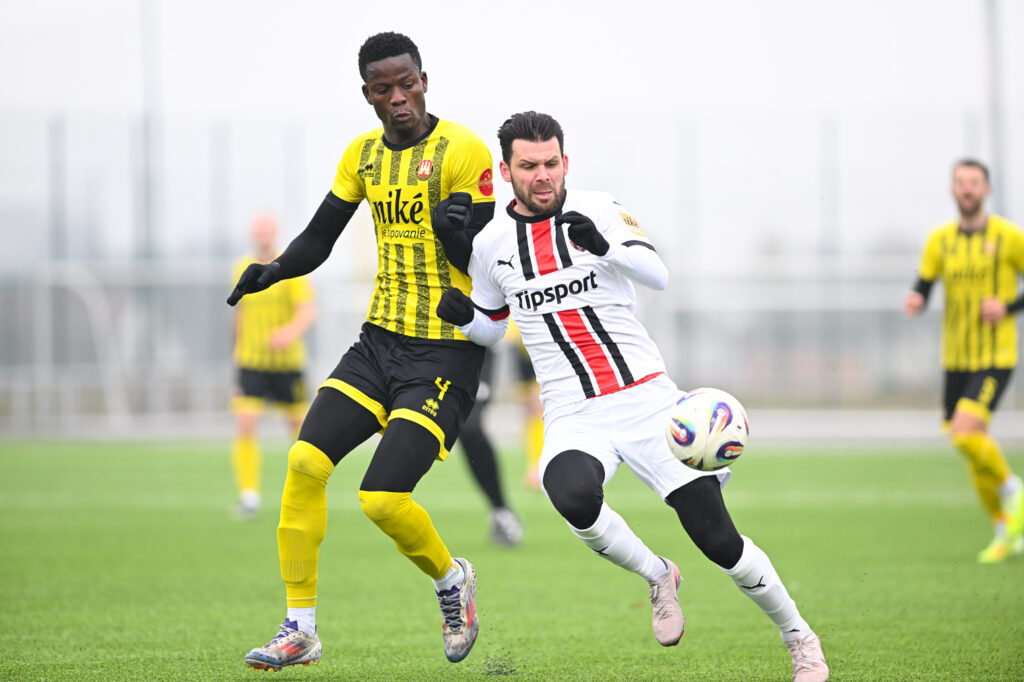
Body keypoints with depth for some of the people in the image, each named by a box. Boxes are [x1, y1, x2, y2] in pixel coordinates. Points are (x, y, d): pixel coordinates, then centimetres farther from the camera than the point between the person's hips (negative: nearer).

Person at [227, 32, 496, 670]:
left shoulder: (462, 150, -11)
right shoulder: (363, 154, 8)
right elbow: (320, 238, 16)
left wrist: (459, 235, -31)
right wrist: (274, 270, -3)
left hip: (446, 353, -6)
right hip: (380, 340, 6)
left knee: (383, 498, -15)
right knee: (307, 461, -10)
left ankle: (452, 580, 16)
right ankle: (301, 628, 1)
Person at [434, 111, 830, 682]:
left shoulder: (598, 211, -1)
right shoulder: (492, 245, 7)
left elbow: (658, 274, -16)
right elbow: (492, 325, 22)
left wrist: (606, 245, -34)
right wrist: (461, 315, 0)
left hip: (646, 398, -1)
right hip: (574, 417, 1)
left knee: (718, 539, -6)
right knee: (574, 499, -34)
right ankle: (657, 576, -5)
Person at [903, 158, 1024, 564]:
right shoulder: (940, 240, 5)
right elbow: (923, 288, 3)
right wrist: (914, 302, -19)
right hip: (956, 359, 5)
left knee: (964, 432, -22)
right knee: (975, 451, 8)